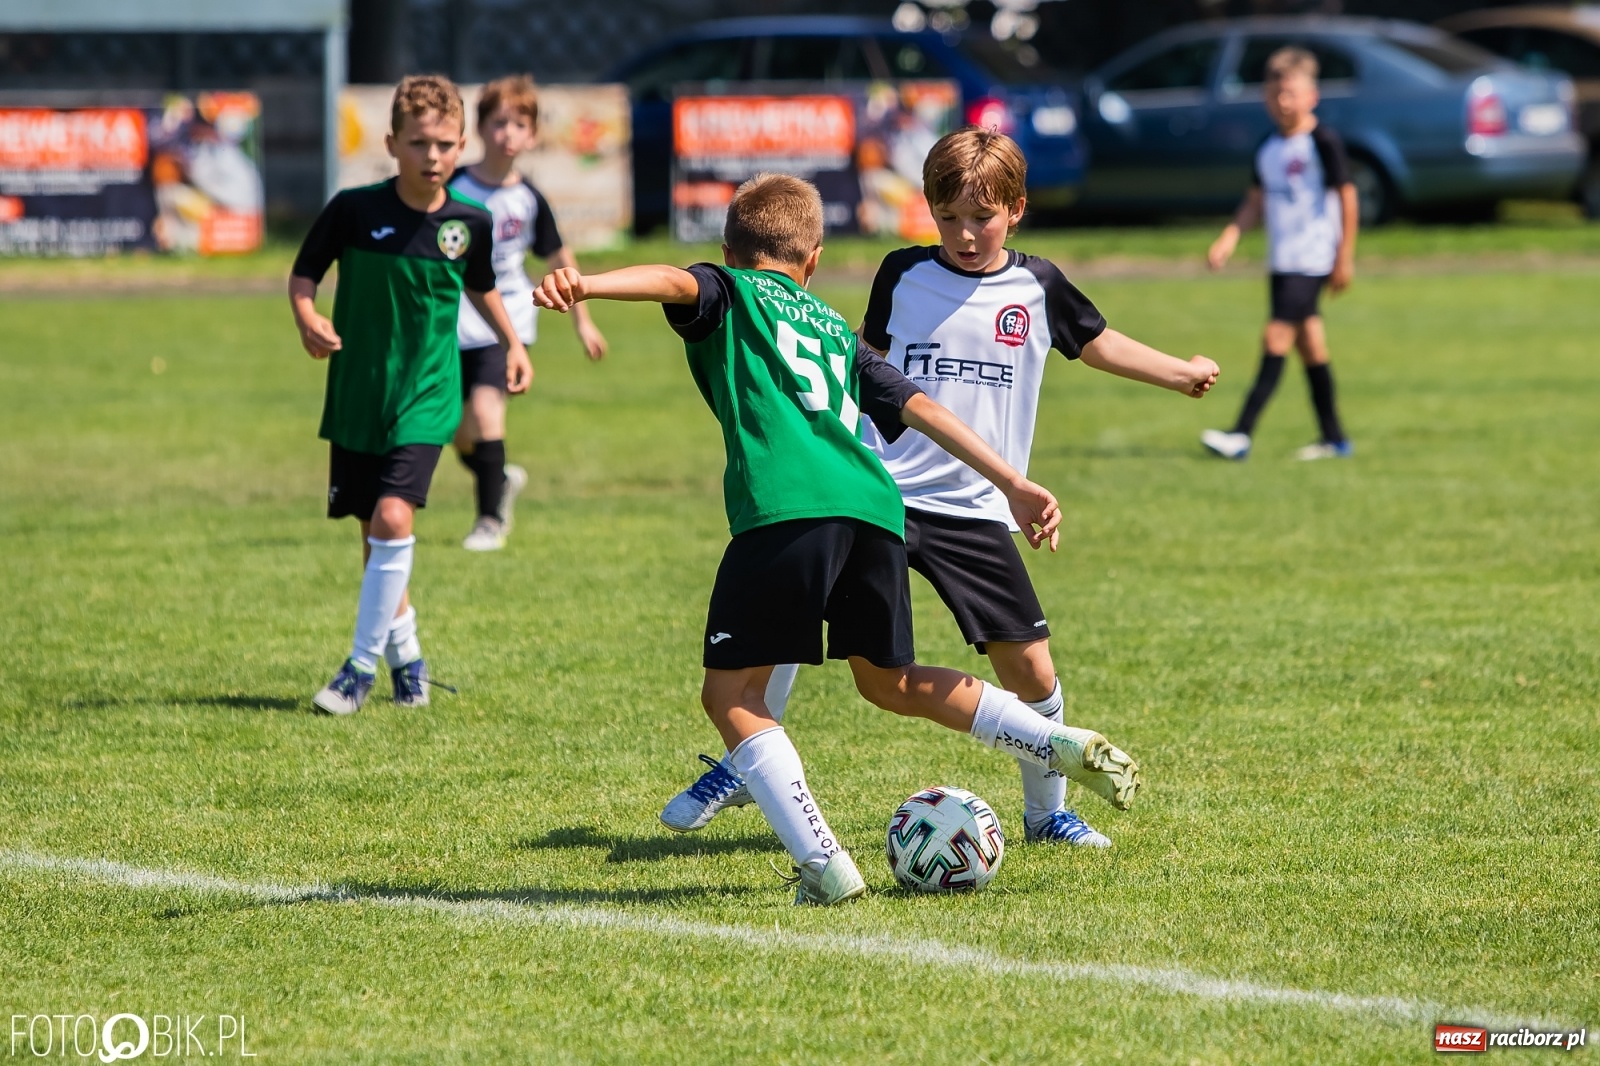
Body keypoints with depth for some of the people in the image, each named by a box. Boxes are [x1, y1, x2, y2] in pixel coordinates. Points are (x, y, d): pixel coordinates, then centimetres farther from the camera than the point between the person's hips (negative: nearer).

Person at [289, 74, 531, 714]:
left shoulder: (470, 222, -2)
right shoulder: (354, 210, -9)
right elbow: (304, 273, 1)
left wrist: (512, 343, 11)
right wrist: (307, 319, -18)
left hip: (426, 397, -1)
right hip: (357, 396, 1)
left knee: (393, 516, -19)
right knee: (375, 533, 10)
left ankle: (362, 665, -9)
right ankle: (405, 656, 30)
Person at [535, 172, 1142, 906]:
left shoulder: (731, 294, 19)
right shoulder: (836, 329, 33)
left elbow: (675, 282, -3)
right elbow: (920, 409, 28)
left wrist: (584, 285, -20)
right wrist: (1015, 485, 28)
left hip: (787, 509, -6)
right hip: (876, 508, 6)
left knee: (731, 694, 2)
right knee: (889, 681, 27)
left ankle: (824, 866, -11)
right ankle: (1066, 747, 22)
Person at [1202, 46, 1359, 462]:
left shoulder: (1324, 142, -10)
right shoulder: (1269, 148, 11)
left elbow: (1347, 198, -8)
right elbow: (1255, 201, 16)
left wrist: (1344, 257, -8)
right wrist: (1229, 238, 0)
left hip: (1313, 260, -8)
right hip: (1281, 261, 8)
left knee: (1277, 338, -14)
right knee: (1309, 346, 11)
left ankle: (1242, 434, -19)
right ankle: (1334, 438, 17)